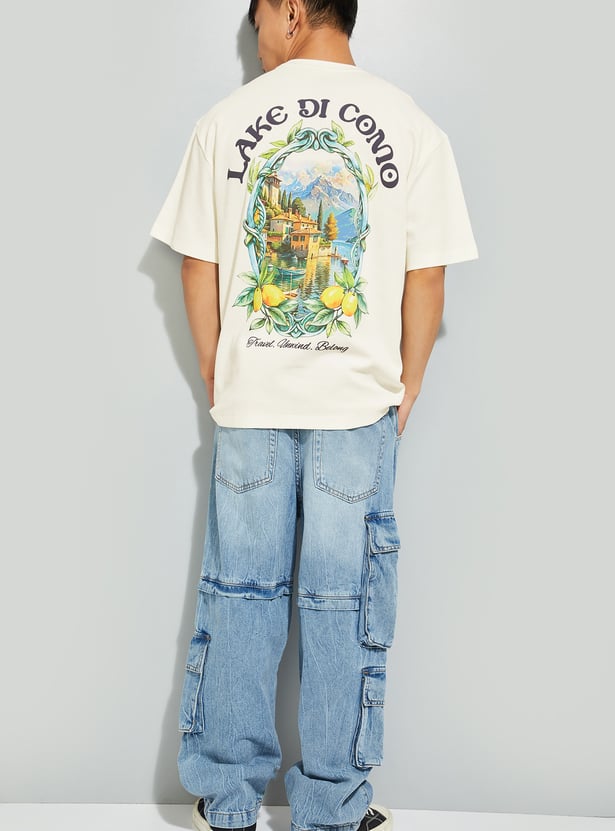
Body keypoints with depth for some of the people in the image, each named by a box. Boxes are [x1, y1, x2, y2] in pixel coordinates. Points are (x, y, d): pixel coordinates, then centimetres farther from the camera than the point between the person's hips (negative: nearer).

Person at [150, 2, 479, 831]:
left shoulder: (225, 121, 1)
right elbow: (427, 278, -2)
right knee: (343, 603, 8)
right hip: (359, 404, 0)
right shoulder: (411, 126, -1)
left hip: (249, 399, 1)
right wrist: (405, 391, 10)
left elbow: (197, 266, 3)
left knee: (238, 593, 11)